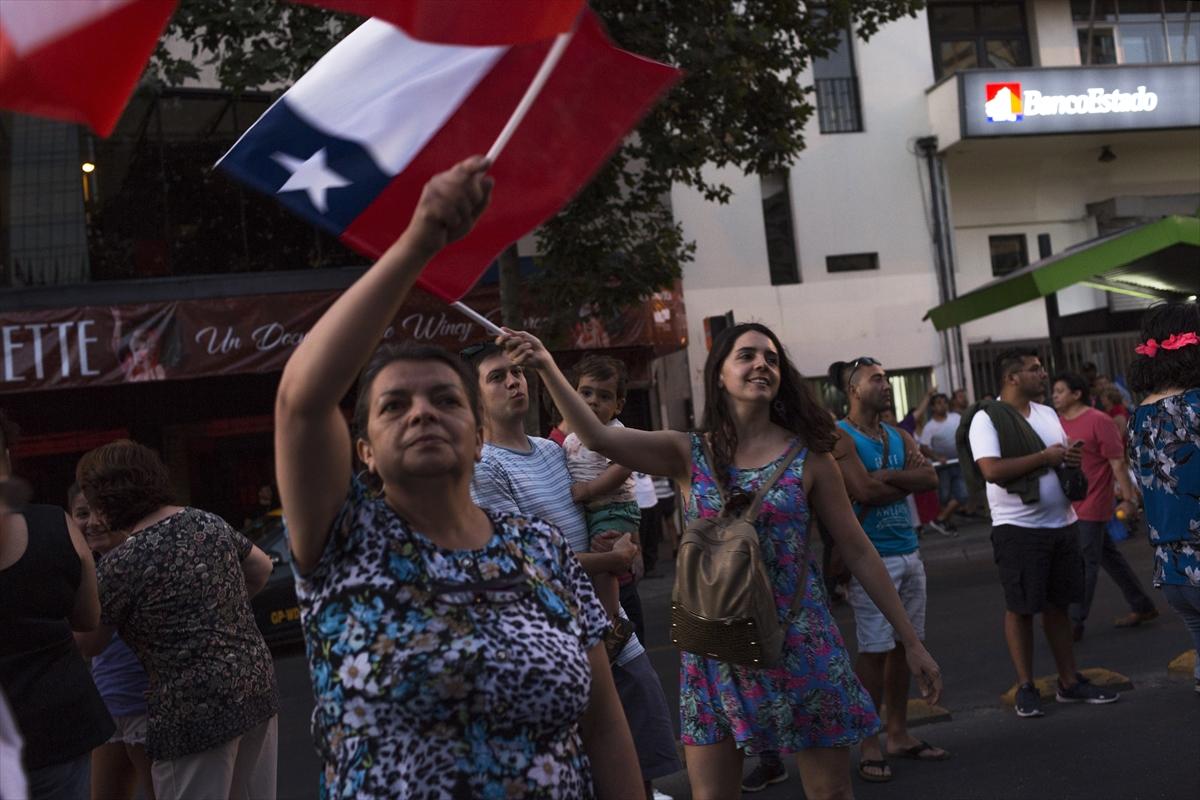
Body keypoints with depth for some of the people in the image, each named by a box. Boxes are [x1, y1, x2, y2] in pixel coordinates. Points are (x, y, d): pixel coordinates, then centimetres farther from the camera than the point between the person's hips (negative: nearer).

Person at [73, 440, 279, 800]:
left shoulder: (121, 564, -13)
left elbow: (88, 646, 0)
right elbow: (262, 568, 20)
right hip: (257, 686, 7)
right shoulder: (209, 521, 5)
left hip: (195, 711, -7)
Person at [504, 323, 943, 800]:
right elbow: (598, 438, -15)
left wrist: (910, 640, 3)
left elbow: (857, 551, 2)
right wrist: (547, 367, -27)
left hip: (800, 645, 0)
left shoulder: (807, 455, -2)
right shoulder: (689, 454, -1)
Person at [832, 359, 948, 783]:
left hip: (909, 553, 7)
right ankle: (870, 744, 6)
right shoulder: (841, 437, -8)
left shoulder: (899, 436, 14)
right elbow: (864, 490, -21)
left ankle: (899, 734, 24)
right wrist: (906, 481, -5)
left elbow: (930, 477, -1)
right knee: (874, 650, -3)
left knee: (905, 645, 12)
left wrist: (885, 477, -13)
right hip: (872, 557, -7)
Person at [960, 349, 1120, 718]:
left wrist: (1073, 461, -2)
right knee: (1020, 608, 2)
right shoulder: (987, 418, -10)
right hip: (1019, 529, -6)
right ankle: (1026, 687, 12)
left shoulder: (1047, 413, 13)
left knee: (1058, 605, 12)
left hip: (1062, 524, 7)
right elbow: (992, 470, -22)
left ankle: (1069, 682, 22)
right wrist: (1045, 457, -16)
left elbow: (1066, 456, 22)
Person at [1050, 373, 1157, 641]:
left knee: (1085, 563, -2)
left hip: (1092, 505, -8)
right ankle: (1142, 607, 30)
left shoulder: (1098, 421, -13)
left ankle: (1075, 623, 3)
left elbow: (1118, 462, -14)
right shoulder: (1058, 422, 8)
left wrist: (1128, 498, -16)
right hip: (1071, 505, 8)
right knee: (1109, 556, 17)